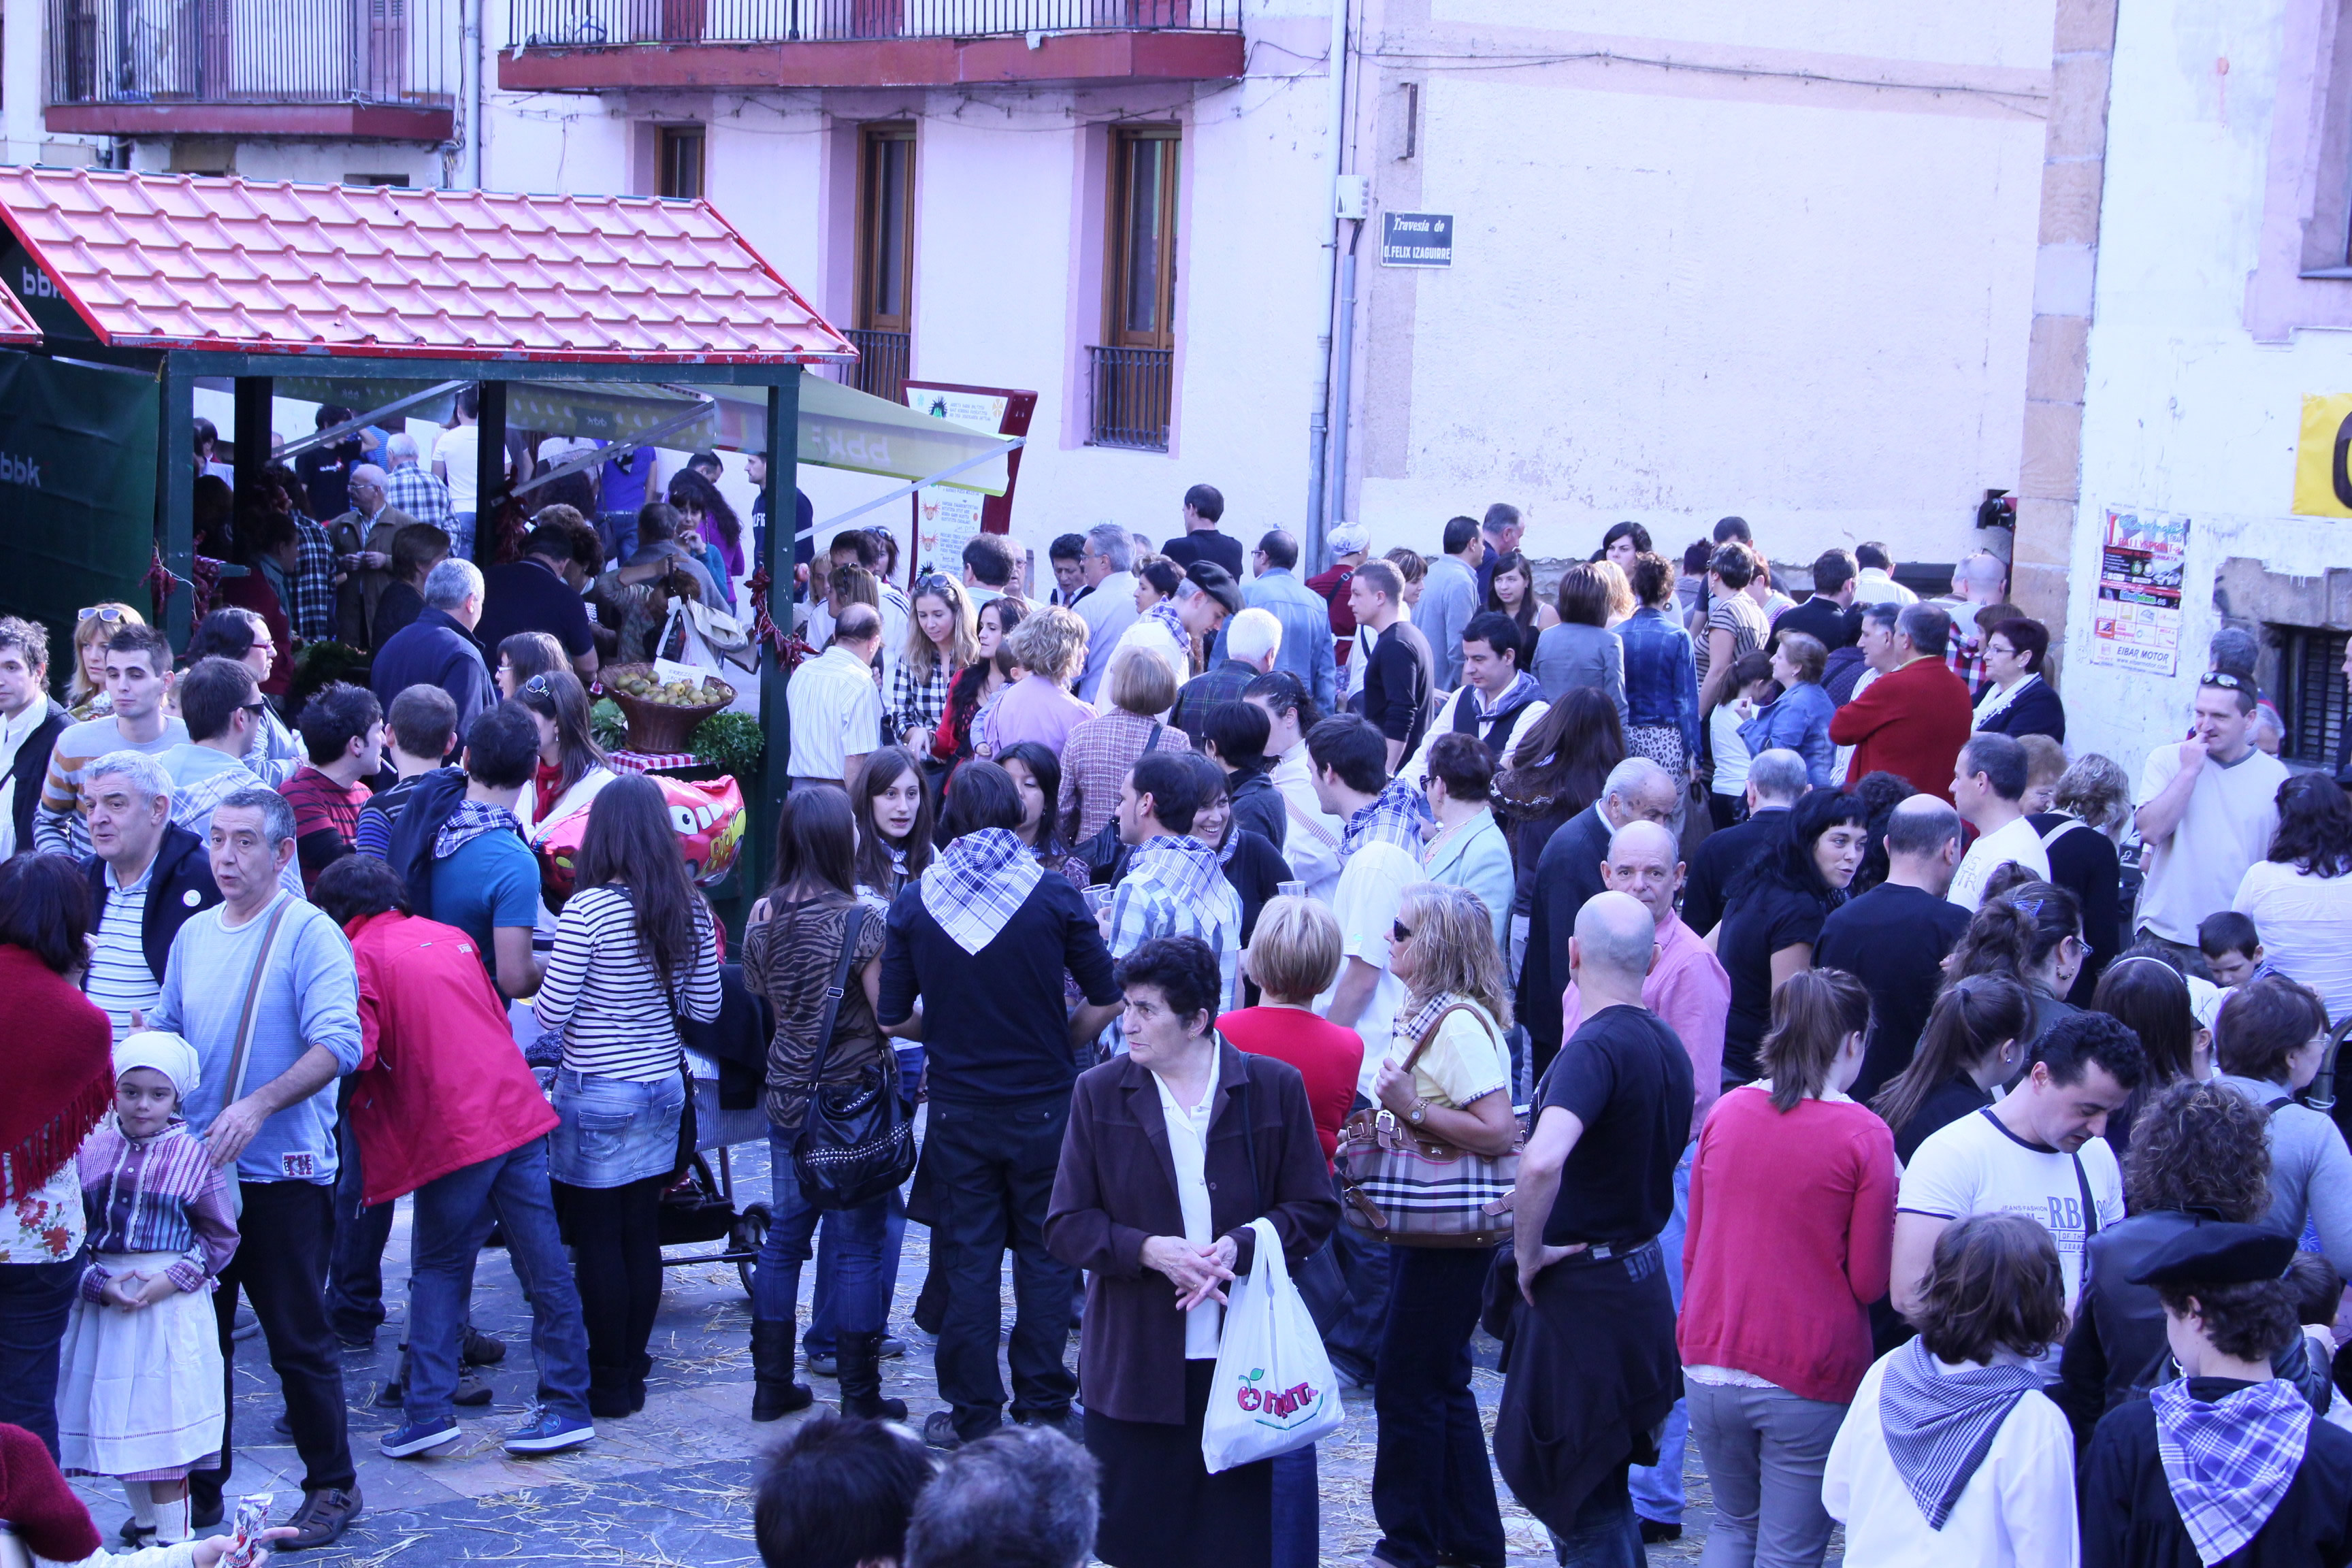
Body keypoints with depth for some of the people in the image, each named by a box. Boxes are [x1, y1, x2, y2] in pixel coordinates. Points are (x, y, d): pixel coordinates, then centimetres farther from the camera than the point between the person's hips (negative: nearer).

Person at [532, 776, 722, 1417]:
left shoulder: (588, 909, -17)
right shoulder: (690, 909, 0)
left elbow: (551, 1014, -14)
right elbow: (706, 1006, 8)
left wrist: (539, 987, 7)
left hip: (598, 1095, -5)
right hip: (663, 1089, 6)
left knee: (598, 1240, 3)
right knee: (642, 1232, 12)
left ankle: (609, 1382, 9)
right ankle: (633, 1369, 19)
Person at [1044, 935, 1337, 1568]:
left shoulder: (1275, 1087, 0)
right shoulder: (1100, 1094, 3)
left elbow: (1315, 1209, 3)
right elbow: (1065, 1225, 2)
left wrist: (1238, 1246, -15)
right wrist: (1148, 1250, -15)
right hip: (1135, 1367, 1)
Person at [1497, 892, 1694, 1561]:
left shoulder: (1596, 1047, -22)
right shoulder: (1668, 1045, 6)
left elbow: (1541, 1162, -38)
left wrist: (1528, 1251, -21)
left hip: (1582, 1290, -8)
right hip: (1642, 1275, 9)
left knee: (1584, 1504, 1)